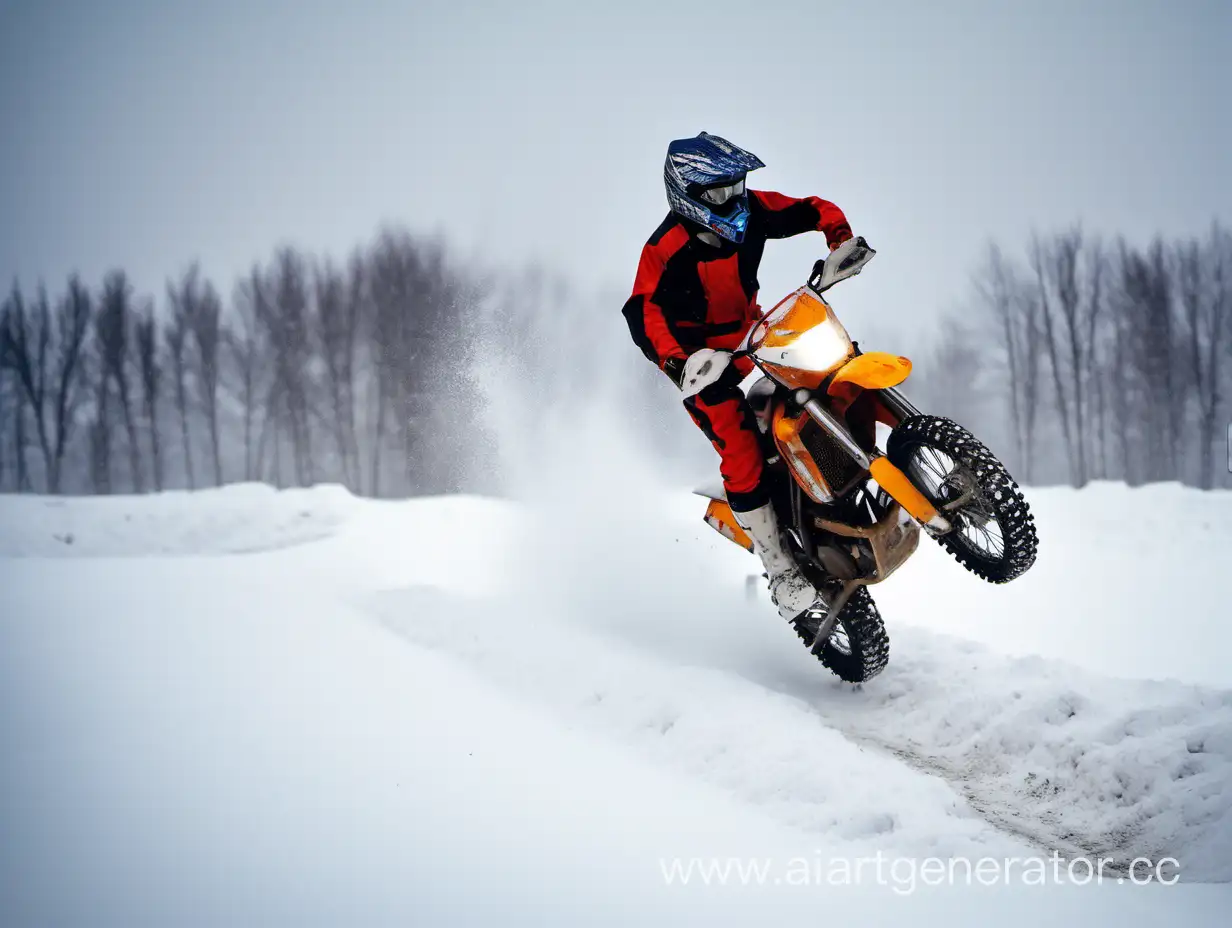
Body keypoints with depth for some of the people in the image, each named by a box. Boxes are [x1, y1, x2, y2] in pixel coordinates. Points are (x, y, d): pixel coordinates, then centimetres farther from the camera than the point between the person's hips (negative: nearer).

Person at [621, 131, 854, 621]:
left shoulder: (752, 209, -7)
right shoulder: (667, 248, -23)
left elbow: (815, 210, 3)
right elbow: (643, 311, -33)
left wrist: (841, 240, -18)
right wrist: (676, 362, -48)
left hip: (753, 336, 7)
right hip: (703, 360, -7)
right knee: (742, 451, -21)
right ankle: (781, 573, -15)